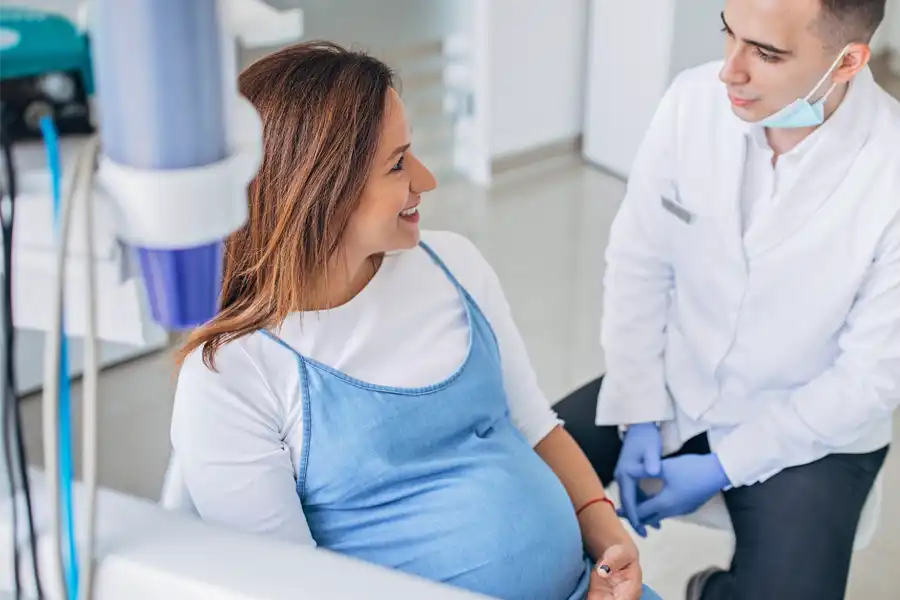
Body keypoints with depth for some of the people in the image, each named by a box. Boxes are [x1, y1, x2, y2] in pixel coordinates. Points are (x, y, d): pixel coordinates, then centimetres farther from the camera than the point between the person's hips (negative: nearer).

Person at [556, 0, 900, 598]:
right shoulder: (693, 100, -15)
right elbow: (639, 263, -5)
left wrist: (723, 467, -14)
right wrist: (639, 415, -8)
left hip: (811, 429, -3)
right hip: (673, 384, 3)